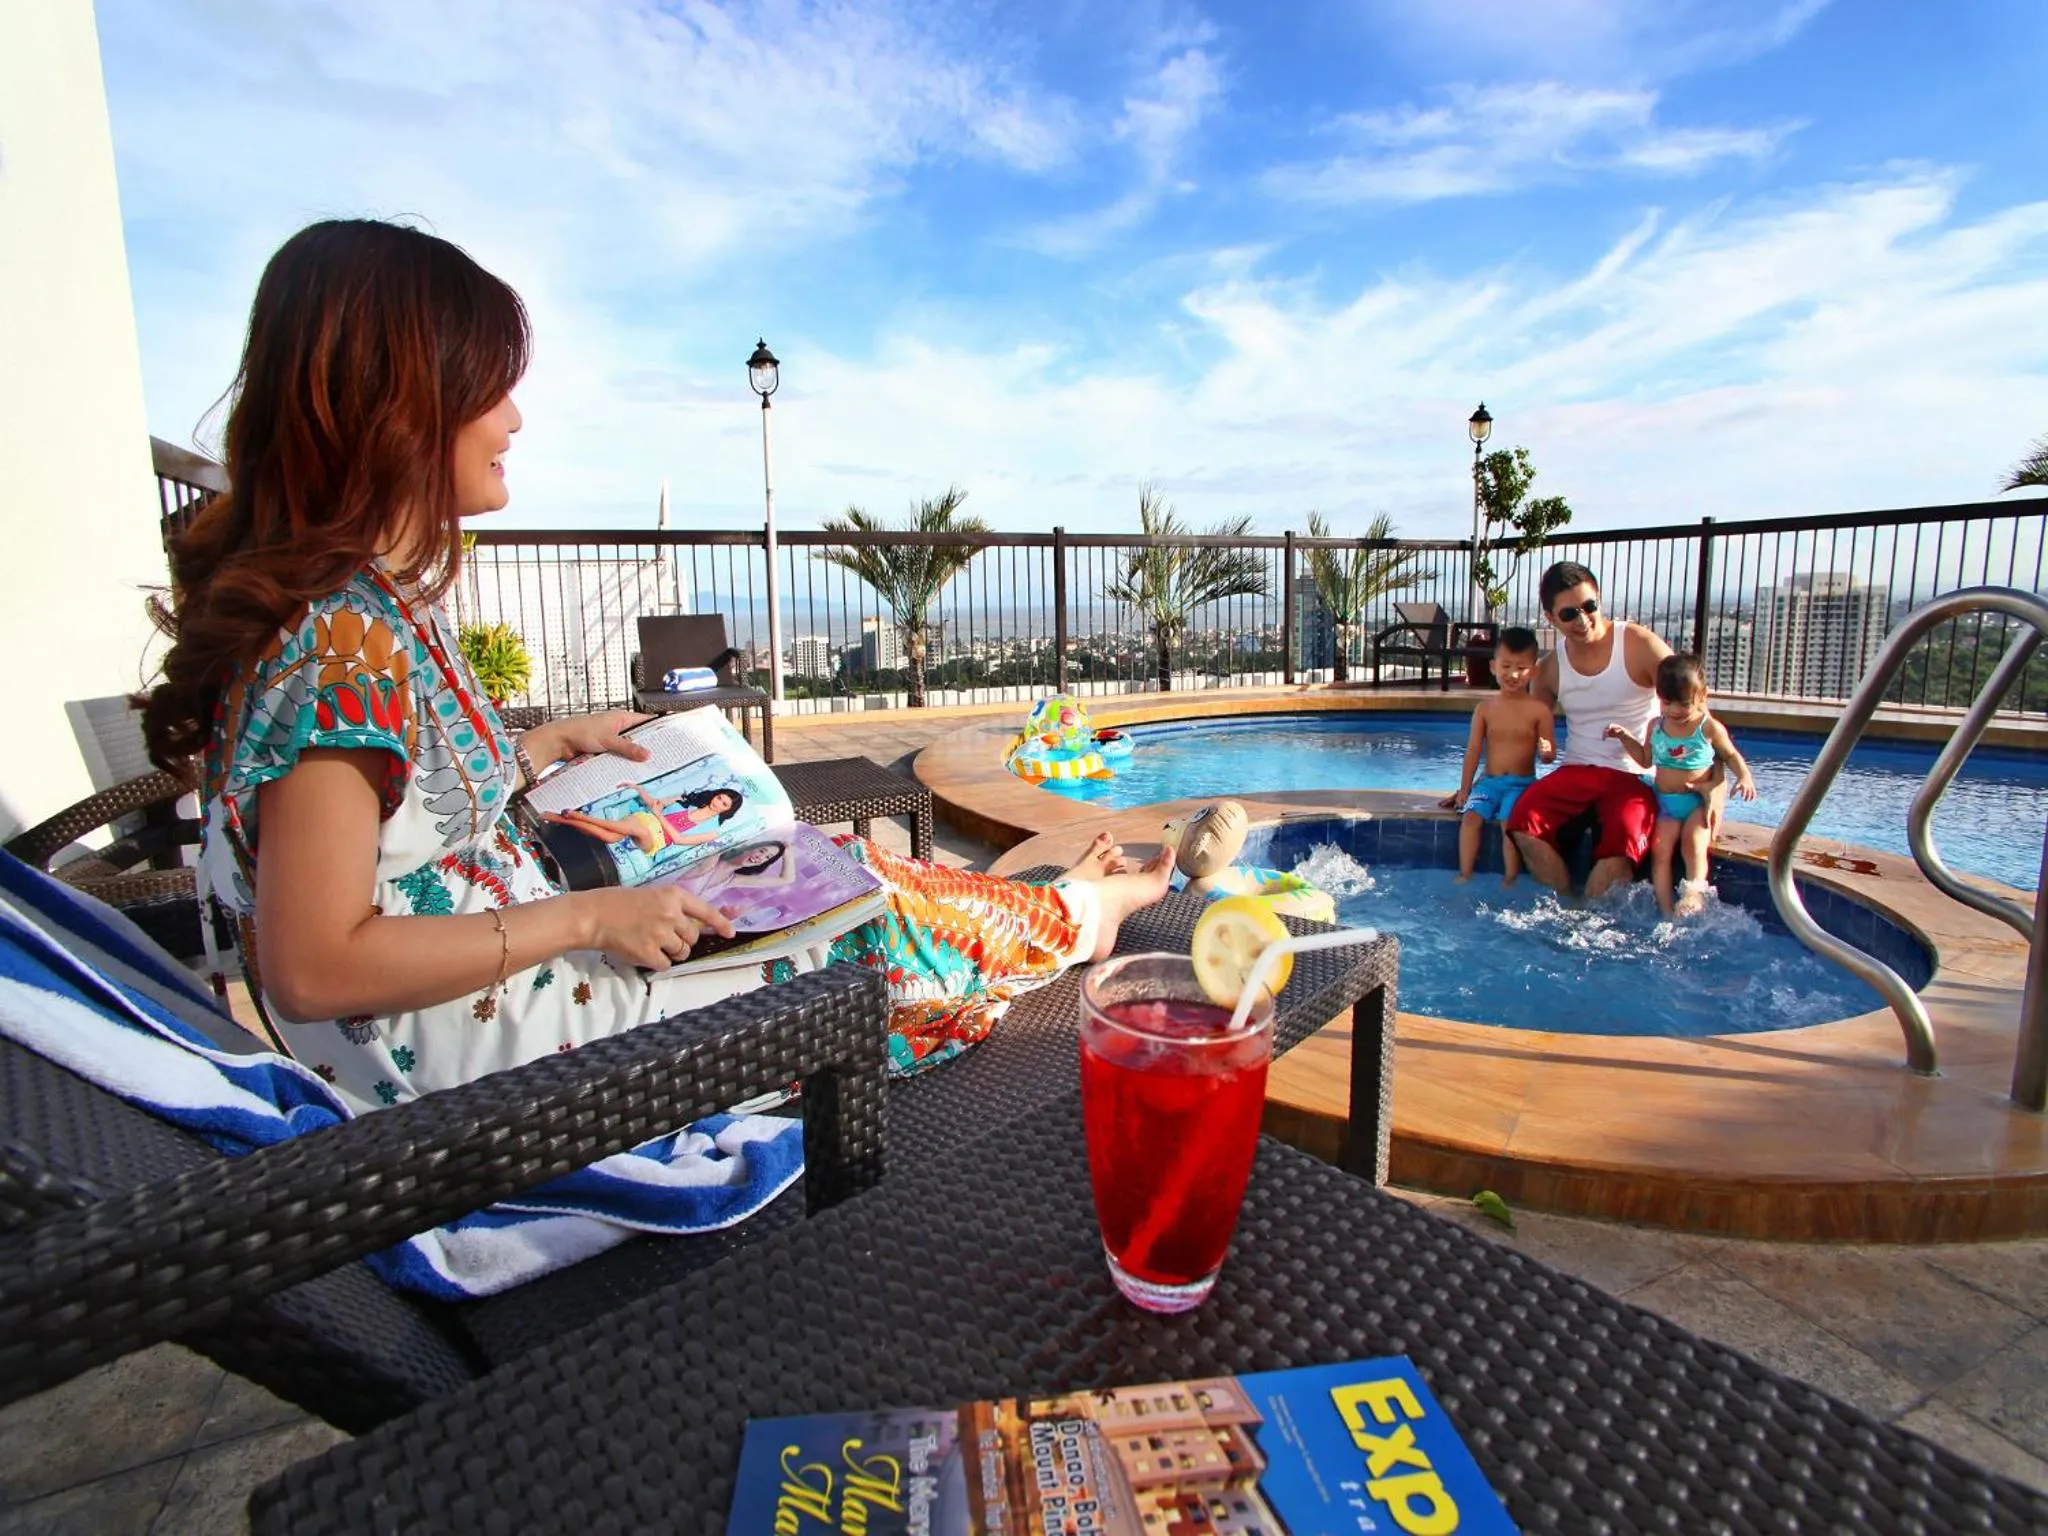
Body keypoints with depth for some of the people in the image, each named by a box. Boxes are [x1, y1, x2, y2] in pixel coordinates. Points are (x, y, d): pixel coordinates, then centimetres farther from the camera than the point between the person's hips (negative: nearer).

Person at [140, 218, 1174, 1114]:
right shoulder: (342, 637, -27)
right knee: (860, 918, 1)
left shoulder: (368, 597, 2)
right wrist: (586, 918, -23)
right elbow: (314, 968, -27)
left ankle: (1068, 912, 29)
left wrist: (553, 743, 13)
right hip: (481, 1050, -9)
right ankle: (1074, 917, 27)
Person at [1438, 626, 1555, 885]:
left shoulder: (1539, 710, -3)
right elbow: (1473, 750, 5)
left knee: (1509, 821, -26)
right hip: (1488, 780, 3)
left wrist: (1546, 752, -26)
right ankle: (1464, 875, -16)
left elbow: (1550, 756, -1)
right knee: (1471, 815, -21)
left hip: (1522, 783, -2)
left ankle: (1509, 881, -16)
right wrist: (1464, 789, 3)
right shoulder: (1486, 707, 3)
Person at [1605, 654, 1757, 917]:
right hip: (1666, 802, 3)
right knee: (1660, 849, -12)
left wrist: (1744, 776, -10)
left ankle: (1694, 892, -22)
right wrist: (1625, 737, 10)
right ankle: (1666, 909, -14)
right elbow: (1646, 759, 19)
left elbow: (1731, 755, 8)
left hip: (1699, 801, -2)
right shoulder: (1656, 726, 5)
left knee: (1693, 842, -25)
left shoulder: (1710, 728, -5)